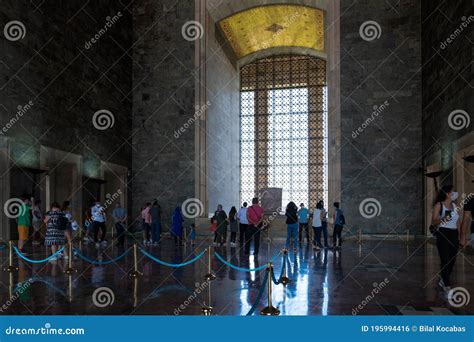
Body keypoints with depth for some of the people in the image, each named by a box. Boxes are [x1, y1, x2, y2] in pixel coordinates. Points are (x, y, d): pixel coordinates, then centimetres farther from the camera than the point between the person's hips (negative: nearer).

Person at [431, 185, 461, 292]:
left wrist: (461, 236, 12)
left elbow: (458, 222, 16)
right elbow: (433, 221, -8)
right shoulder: (439, 205, -3)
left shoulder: (455, 205, 13)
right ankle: (447, 287, -3)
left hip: (454, 234, 6)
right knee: (445, 260, -7)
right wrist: (443, 219, -27)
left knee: (452, 260, 9)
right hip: (443, 234, -6)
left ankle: (442, 281, 29)